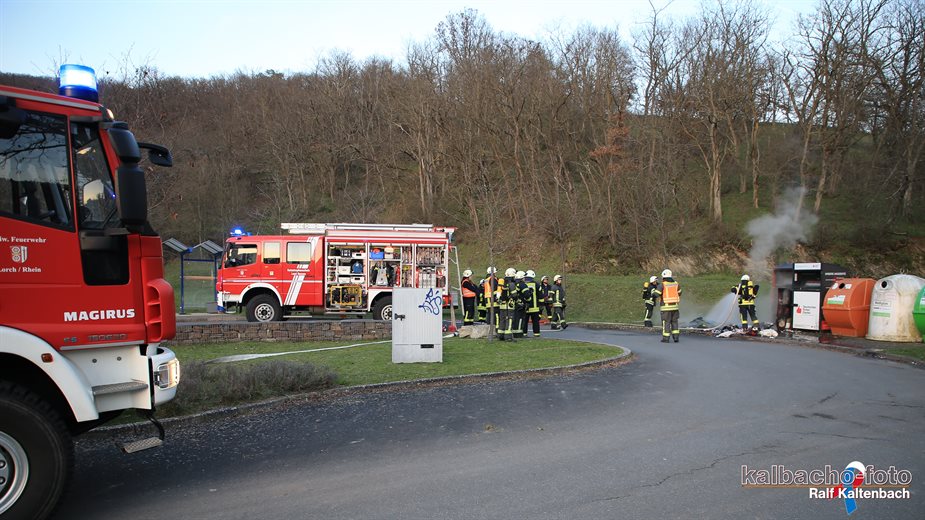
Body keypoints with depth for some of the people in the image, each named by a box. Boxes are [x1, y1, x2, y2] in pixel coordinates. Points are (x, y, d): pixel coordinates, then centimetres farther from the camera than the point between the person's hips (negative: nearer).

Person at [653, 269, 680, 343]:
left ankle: (665, 338, 4)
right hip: (675, 306, 4)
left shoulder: (662, 285, -11)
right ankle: (676, 337, 9)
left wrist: (653, 291, 7)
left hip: (666, 307, -4)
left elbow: (655, 294, -15)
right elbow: (679, 293, 22)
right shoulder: (676, 284, 5)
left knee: (666, 323, 3)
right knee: (674, 322, 13)